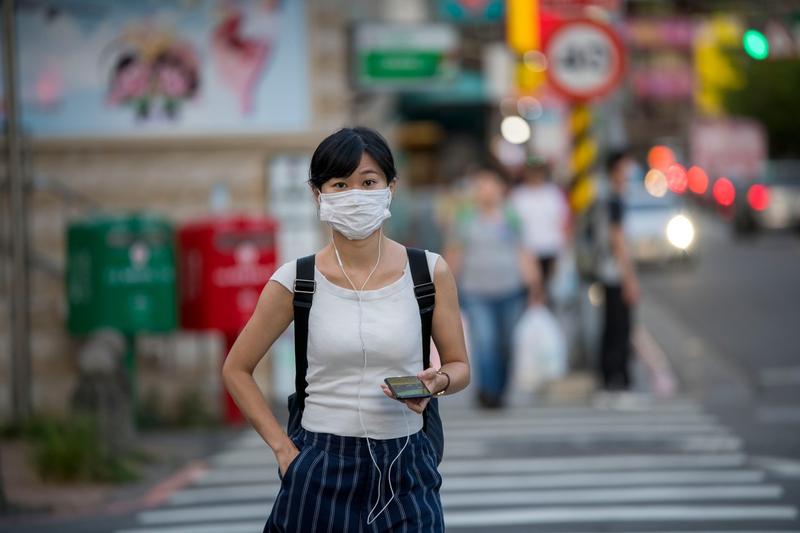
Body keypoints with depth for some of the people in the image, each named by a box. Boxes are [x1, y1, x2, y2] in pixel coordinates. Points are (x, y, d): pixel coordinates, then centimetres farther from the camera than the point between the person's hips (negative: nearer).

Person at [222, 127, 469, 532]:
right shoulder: (296, 280, -4)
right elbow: (236, 369, 6)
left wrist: (437, 382, -15)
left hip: (404, 476, 0)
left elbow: (459, 365, 8)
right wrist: (283, 449, -1)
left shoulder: (429, 272, -3)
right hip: (321, 473, 0)